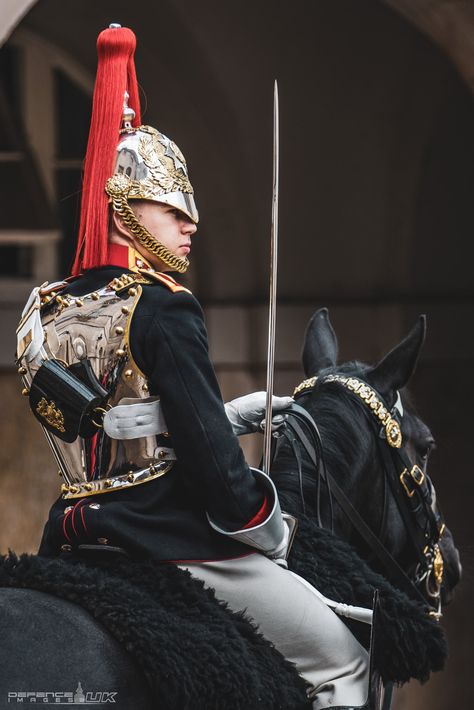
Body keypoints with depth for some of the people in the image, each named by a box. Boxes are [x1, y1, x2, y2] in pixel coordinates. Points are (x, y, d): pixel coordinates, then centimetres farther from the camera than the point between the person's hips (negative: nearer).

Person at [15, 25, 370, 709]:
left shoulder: (44, 312, 11)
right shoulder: (162, 310, -14)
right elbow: (211, 460, -17)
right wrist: (272, 534, -1)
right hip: (174, 543, -8)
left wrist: (239, 413, 24)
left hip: (75, 543, 8)